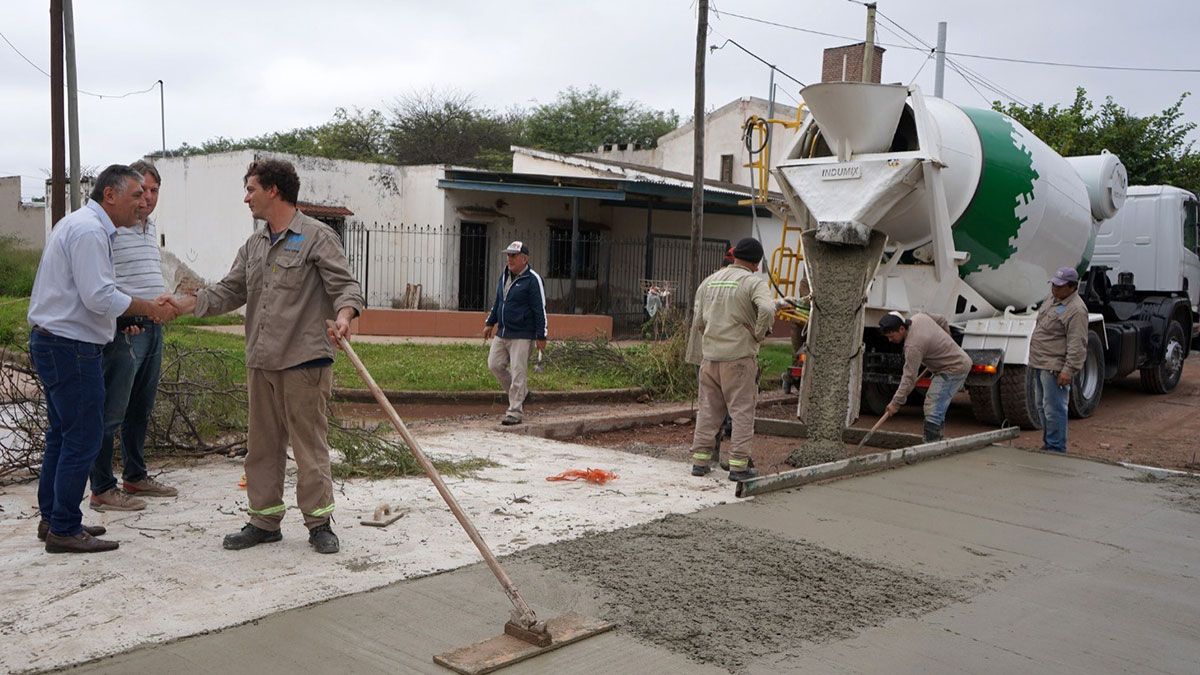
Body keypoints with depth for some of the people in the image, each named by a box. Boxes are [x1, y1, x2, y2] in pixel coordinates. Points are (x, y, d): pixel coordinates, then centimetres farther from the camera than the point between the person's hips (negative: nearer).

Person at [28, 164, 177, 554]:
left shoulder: (81, 225, 17)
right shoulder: (89, 231, -16)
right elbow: (99, 297, -23)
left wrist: (129, 314, 13)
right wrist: (150, 309, -13)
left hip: (53, 342, 11)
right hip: (70, 347, -11)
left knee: (62, 434, 17)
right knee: (83, 437, -6)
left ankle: (52, 518, 27)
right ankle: (64, 530, 1)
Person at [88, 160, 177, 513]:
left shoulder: (151, 229, 17)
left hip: (153, 328, 9)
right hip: (124, 330, -9)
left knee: (141, 409, 16)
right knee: (111, 413, -4)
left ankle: (135, 477, 27)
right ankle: (102, 489, 2)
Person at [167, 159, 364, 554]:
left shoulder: (318, 237, -5)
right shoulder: (253, 246, 18)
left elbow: (345, 286, -10)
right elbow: (227, 293, 19)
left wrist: (343, 316, -31)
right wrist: (180, 304, 8)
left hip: (304, 361, -7)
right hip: (260, 362, 7)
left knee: (309, 444, 0)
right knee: (262, 445, 12)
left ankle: (319, 523, 11)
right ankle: (264, 521, 23)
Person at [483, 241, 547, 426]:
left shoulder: (533, 280, -11)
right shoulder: (505, 275, 13)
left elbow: (540, 310, -12)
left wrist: (541, 336, -14)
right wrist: (490, 323, 23)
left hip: (521, 336, -8)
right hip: (501, 333, 8)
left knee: (517, 373, -6)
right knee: (495, 365, 8)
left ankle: (515, 412, 2)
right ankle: (521, 393, 26)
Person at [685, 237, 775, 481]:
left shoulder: (709, 281, 12)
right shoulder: (754, 282, -7)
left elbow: (698, 322, 14)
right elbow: (767, 309, -25)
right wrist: (759, 334, -8)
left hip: (710, 355, 6)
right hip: (739, 355, -5)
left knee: (708, 410, 13)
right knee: (742, 411, 3)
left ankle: (700, 460, 16)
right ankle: (738, 465, 4)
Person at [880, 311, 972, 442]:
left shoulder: (913, 346, -26)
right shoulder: (918, 317, -1)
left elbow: (909, 378, -24)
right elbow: (941, 320, 17)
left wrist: (896, 402, -19)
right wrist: (945, 343, 29)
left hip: (954, 369, -10)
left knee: (933, 409, -15)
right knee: (938, 407, 12)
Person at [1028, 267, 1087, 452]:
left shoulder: (1076, 310, -18)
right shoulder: (1052, 297, 13)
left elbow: (1077, 345, -21)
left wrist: (1069, 369, -25)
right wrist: (1035, 358, 27)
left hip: (1054, 367, -10)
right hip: (1040, 364, 10)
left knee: (1053, 409, -7)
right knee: (1042, 406, 18)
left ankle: (1056, 449, 1)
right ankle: (1048, 444, 29)